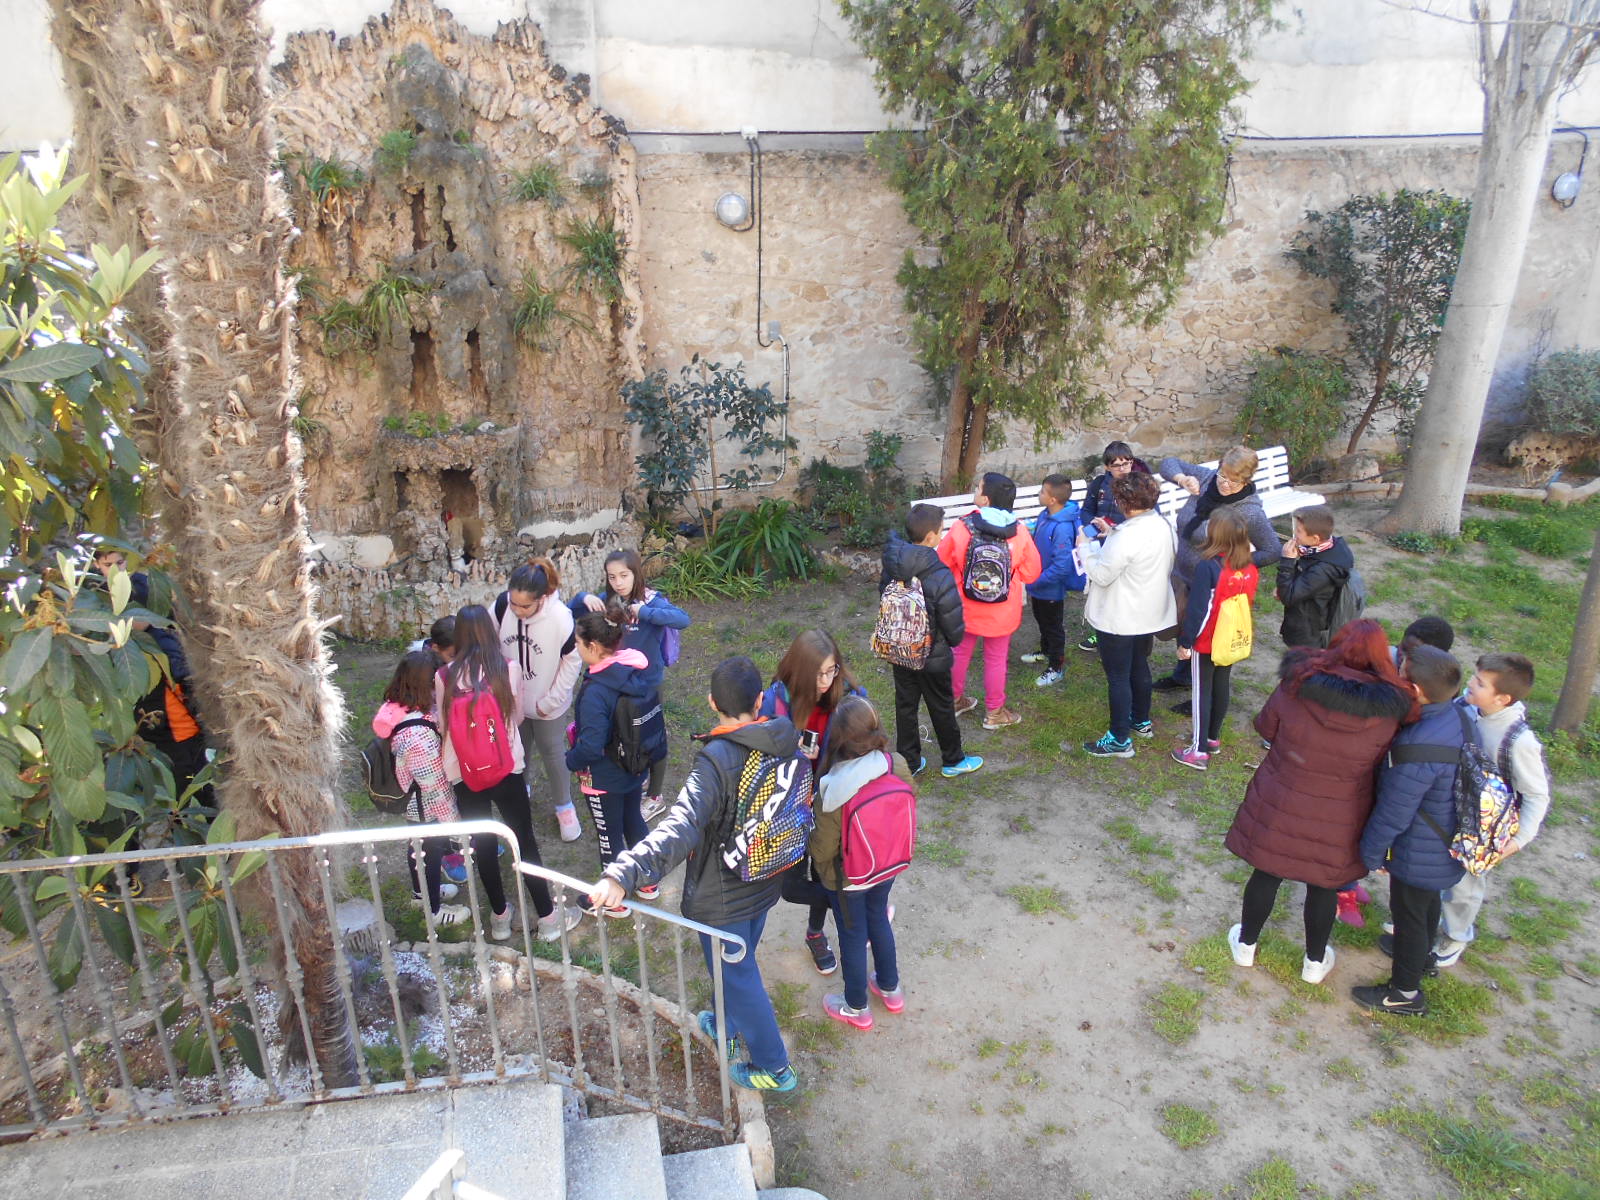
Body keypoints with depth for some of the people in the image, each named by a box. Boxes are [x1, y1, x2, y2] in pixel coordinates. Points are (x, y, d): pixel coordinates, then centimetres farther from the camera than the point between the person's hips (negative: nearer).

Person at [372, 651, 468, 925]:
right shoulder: (417, 734, -39)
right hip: (428, 808, -8)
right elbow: (434, 784, -30)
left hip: (410, 802, 8)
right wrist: (453, 818, -18)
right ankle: (433, 909, 39)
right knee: (432, 850, 15)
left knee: (419, 844, 30)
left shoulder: (396, 709, -12)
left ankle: (421, 891, 55)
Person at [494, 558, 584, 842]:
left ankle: (564, 806, 35)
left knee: (552, 753, 13)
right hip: (512, 696, 3)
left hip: (546, 702, -3)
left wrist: (551, 700, -13)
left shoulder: (560, 618, -31)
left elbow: (573, 661, -18)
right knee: (518, 749, 25)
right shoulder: (502, 605, -23)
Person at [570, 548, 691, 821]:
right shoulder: (607, 600, -5)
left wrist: (645, 612, -43)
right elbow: (570, 613, 0)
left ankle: (655, 798, 30)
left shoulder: (652, 600, -20)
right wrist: (584, 598, -21)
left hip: (647, 682, -5)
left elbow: (683, 619, -36)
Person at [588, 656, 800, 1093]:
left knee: (738, 978, 15)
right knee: (738, 966, 30)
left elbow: (681, 827, -46)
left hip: (722, 898, -7)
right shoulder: (786, 744, -12)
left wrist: (624, 873, -53)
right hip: (765, 884, 7)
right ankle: (729, 1028, 55)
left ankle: (775, 1068, 32)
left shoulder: (717, 761, -32)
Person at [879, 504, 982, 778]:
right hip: (932, 657, -5)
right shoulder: (939, 576, -29)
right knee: (941, 708, 15)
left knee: (905, 705, 18)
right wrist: (953, 641, 2)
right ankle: (953, 761, 35)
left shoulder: (891, 567, -11)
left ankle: (909, 762, 32)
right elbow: (952, 623, -21)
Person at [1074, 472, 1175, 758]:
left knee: (1117, 676, 3)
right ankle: (1142, 721, 43)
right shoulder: (1162, 526, -2)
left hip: (1120, 620, -9)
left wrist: (1086, 546, -9)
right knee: (1139, 667, 25)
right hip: (1150, 613, 9)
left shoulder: (1127, 536, -29)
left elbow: (1101, 575, -23)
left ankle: (1120, 740, 13)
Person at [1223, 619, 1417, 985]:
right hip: (1337, 823, 0)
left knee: (1266, 873, 20)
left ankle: (1246, 944, 40)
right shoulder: (1388, 711, -20)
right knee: (1323, 886, 21)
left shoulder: (1296, 685, -21)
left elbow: (1266, 728, -6)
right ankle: (1315, 961, 42)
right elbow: (1381, 762, -6)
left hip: (1279, 808, 0)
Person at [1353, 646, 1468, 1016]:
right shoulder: (1457, 716, -12)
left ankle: (1405, 992, 33)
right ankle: (1420, 953, 57)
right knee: (1427, 901, 31)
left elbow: (1393, 812, -27)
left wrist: (1371, 853, -13)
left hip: (1420, 853, -8)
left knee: (1408, 911, 13)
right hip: (1447, 842, 8)